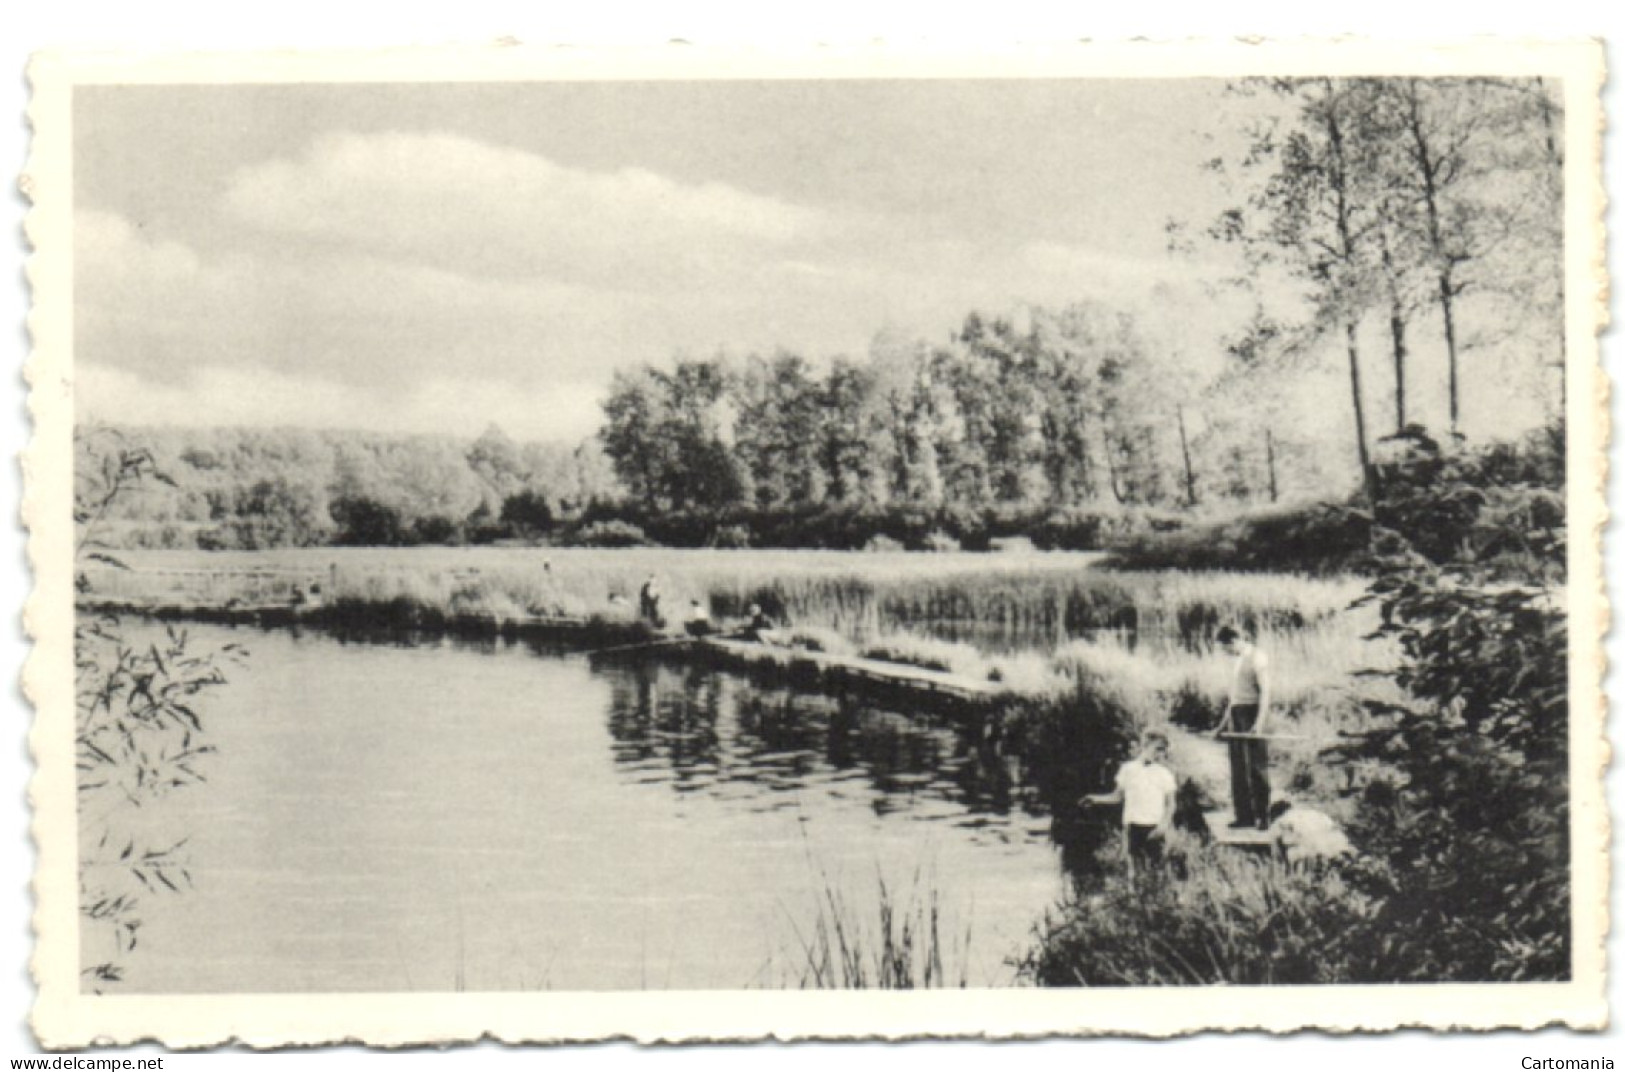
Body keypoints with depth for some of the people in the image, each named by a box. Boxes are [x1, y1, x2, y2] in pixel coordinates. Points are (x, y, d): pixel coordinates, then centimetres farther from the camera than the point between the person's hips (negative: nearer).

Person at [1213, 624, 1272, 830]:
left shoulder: (1257, 658, -7)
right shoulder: (1239, 660, 18)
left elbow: (1265, 691, -14)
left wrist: (1260, 722, -22)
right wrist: (1224, 722, 21)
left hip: (1252, 713, -8)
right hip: (1236, 714, 8)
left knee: (1257, 767, -4)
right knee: (1238, 768, 7)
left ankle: (1263, 816, 0)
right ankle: (1244, 815, 11)